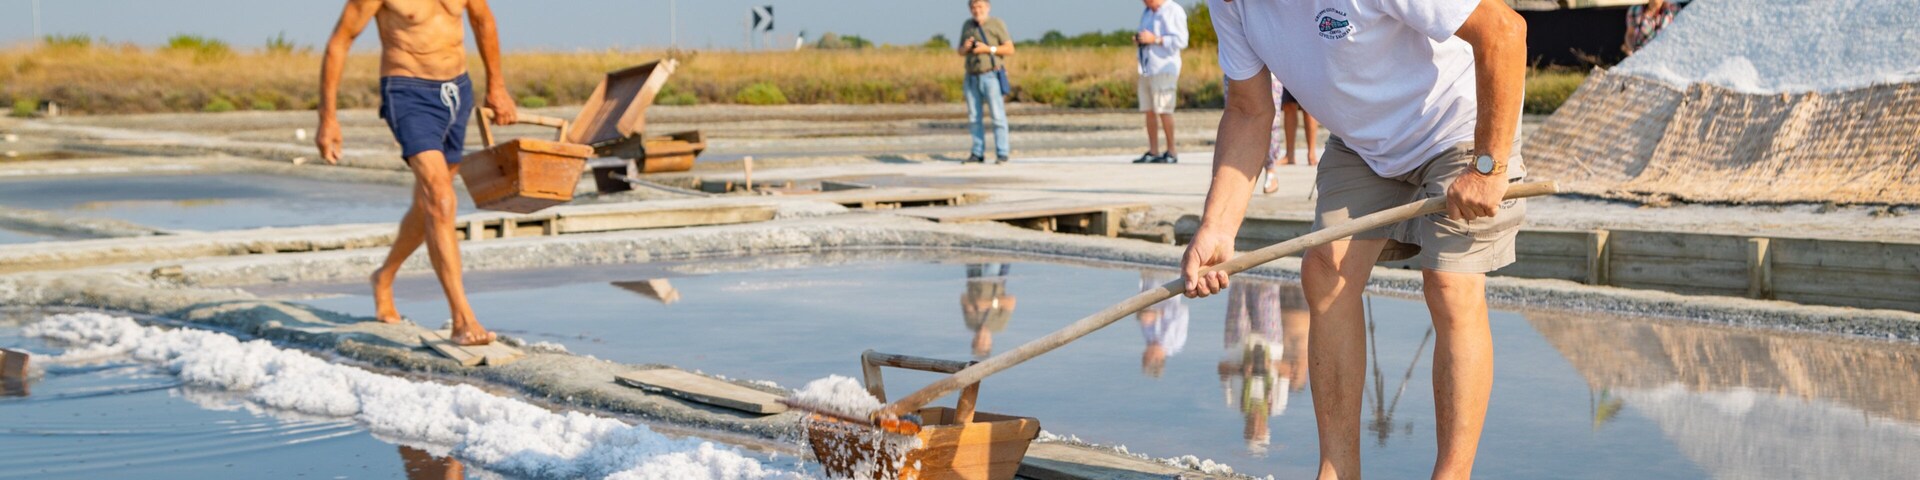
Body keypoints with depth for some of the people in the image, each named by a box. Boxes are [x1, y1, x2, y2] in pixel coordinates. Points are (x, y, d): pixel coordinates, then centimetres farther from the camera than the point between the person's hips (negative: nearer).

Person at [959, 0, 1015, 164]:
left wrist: (987, 49, -19)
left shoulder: (997, 24, -4)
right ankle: (978, 154, 7)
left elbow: (1010, 49, -7)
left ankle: (1002, 154, -7)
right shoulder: (967, 25, 11)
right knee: (974, 118, 3)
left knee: (997, 115, -9)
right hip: (972, 77, 5)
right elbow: (961, 52, 16)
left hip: (991, 76, -5)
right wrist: (965, 47, -8)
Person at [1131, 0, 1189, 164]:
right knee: (1149, 110, 3)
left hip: (1164, 67, -8)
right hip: (1147, 68, 8)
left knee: (1163, 110, -10)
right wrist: (1138, 40, 7)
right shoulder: (1147, 13, 20)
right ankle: (1153, 151, 6)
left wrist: (1155, 39, -17)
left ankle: (1171, 152, -6)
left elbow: (1181, 41, -13)